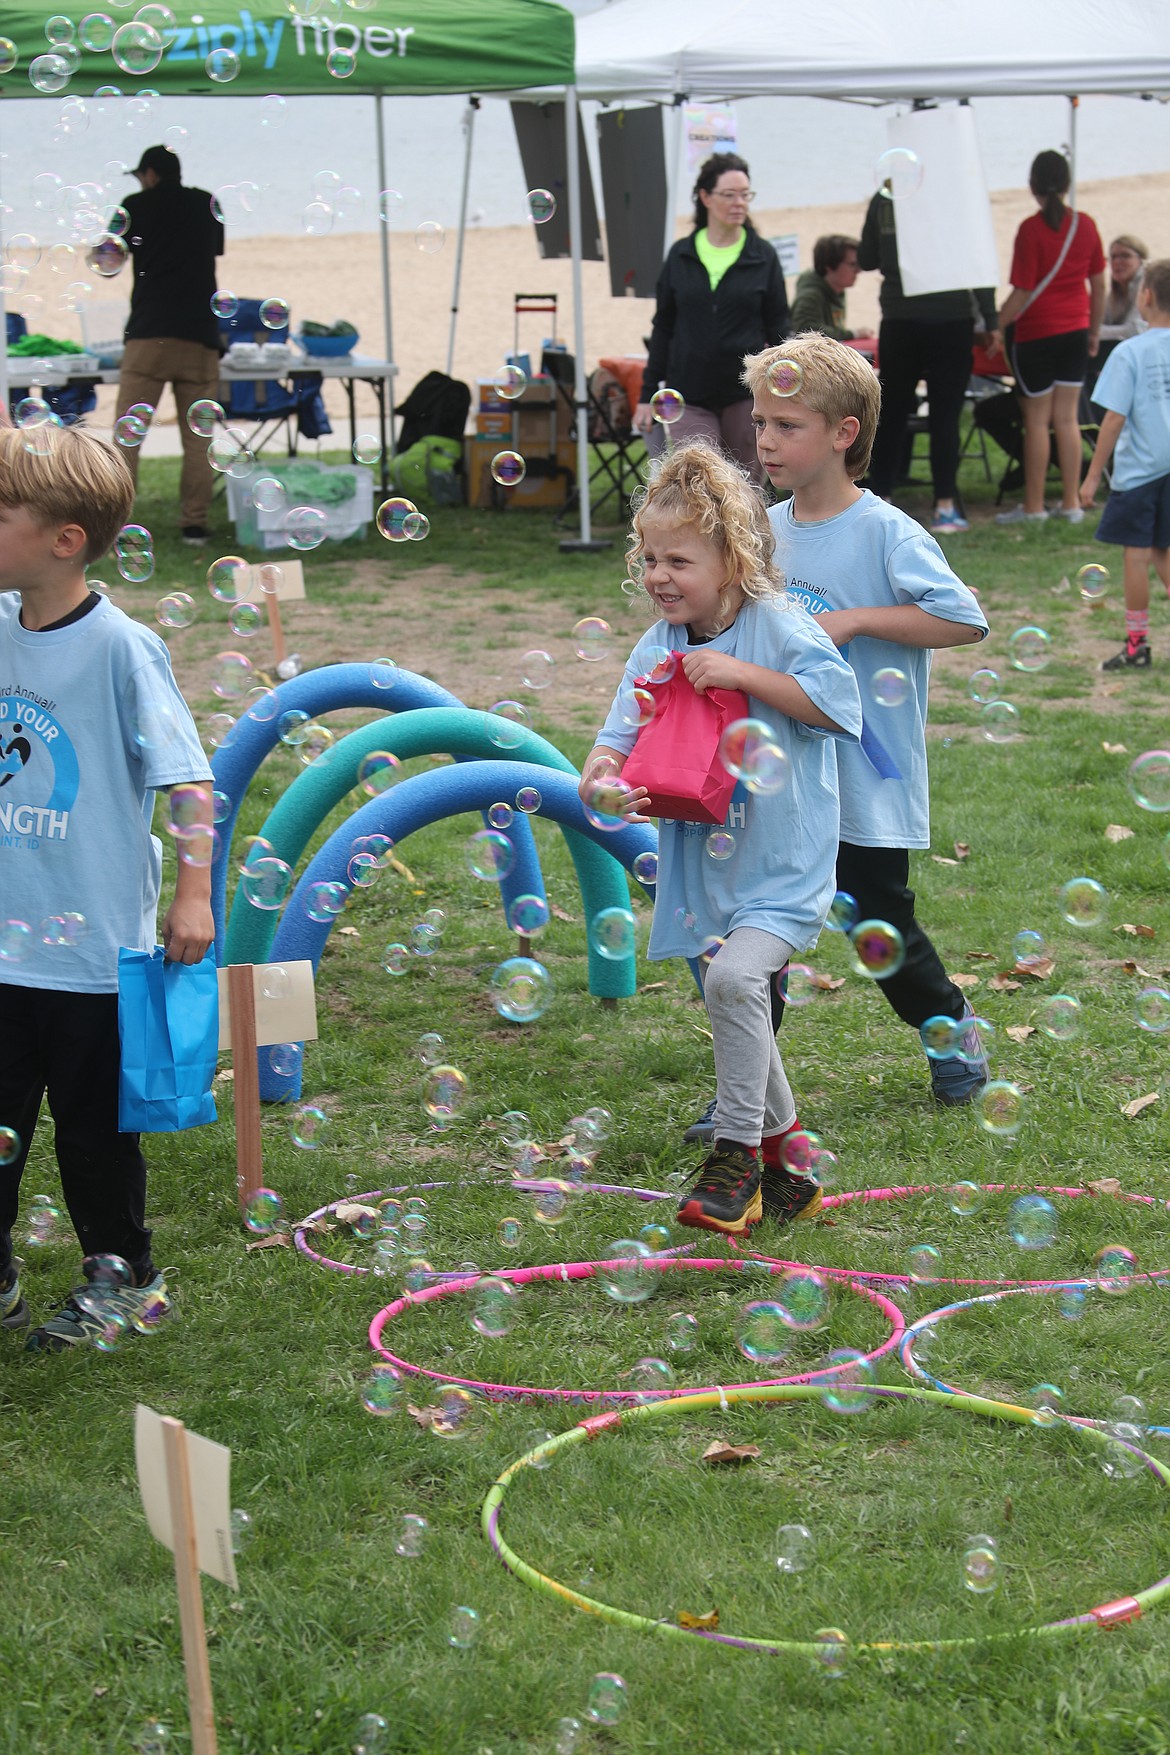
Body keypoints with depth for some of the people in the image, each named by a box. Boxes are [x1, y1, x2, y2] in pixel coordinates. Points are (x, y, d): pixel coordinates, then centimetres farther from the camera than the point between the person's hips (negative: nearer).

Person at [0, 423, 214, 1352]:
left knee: (93, 1124, 8)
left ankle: (126, 1280, 27)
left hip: (91, 944, -5)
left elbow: (188, 776, -13)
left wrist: (194, 896, -16)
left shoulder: (121, 647, -16)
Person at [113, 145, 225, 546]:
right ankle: (194, 524, 3)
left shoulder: (137, 206, 3)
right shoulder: (206, 205, 13)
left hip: (149, 334, -3)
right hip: (201, 334, 3)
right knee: (197, 437, 5)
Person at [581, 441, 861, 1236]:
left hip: (783, 864, -7)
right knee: (741, 1014, 15)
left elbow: (838, 701, -19)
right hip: (706, 865, 7)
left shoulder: (777, 624, -12)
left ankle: (736, 1155, -16)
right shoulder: (656, 649, 2)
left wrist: (743, 673, -24)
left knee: (733, 977, -28)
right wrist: (604, 775, -23)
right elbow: (621, 736, 0)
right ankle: (784, 1160, 34)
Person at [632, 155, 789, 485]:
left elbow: (778, 330, 4)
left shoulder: (763, 257, 2)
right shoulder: (680, 256, 5)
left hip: (746, 394, 0)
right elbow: (662, 328, 10)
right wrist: (647, 395, 7)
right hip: (689, 396, 0)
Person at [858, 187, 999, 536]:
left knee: (892, 414, 11)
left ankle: (879, 502, 11)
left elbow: (866, 260, 9)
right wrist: (990, 321, 0)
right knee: (945, 416, 1)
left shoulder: (882, 200, 0)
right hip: (951, 320, -2)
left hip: (899, 321, 2)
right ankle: (944, 507, 0)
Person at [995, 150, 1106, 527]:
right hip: (1075, 332, 5)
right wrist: (1095, 330, 19)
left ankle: (1033, 506, 7)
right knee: (1067, 418, 10)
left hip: (1038, 333, -5)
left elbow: (1022, 293, -15)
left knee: (1037, 420, 2)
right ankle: (1071, 502, 12)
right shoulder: (1085, 225, 1)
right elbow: (1099, 284, 8)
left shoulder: (1032, 229, -14)